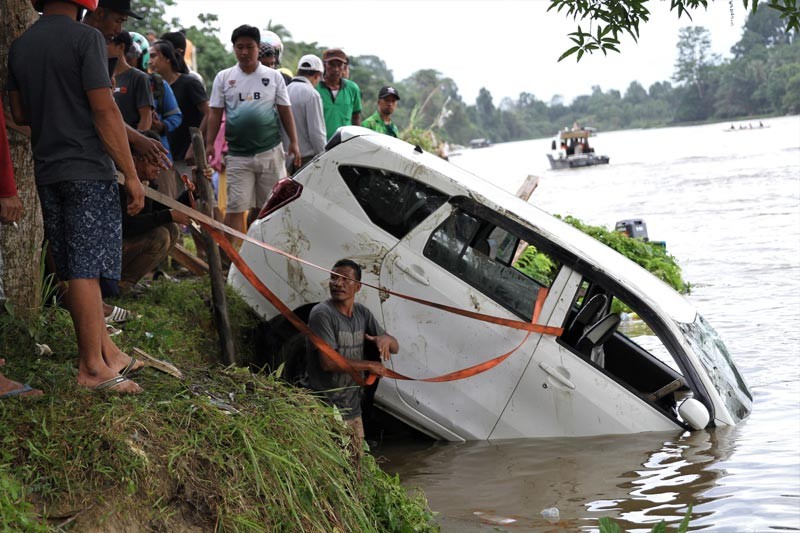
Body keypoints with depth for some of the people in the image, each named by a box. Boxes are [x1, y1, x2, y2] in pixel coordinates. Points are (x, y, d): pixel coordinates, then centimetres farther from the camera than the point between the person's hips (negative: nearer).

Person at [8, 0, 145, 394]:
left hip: (47, 171, 7)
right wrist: (131, 175, -12)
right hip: (88, 170, -7)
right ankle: (92, 367, -1)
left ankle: (104, 350, 19)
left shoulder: (19, 46, 11)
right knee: (86, 269, -5)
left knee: (74, 269, 11)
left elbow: (19, 113, 16)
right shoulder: (86, 38, -10)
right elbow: (105, 111, -15)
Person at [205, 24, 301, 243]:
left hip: (270, 152, 0)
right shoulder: (224, 77, 7)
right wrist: (209, 144, -2)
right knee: (235, 208, -3)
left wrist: (293, 143, 2)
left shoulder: (273, 76, 7)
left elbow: (285, 111, 8)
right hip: (238, 155, 0)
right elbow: (215, 114, 7)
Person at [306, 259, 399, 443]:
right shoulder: (322, 314, -13)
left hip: (354, 410, 8)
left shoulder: (362, 313, 9)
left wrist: (385, 339, -12)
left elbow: (395, 348, 13)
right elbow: (328, 362, -21)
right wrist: (369, 366, -12)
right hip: (327, 412, -7)